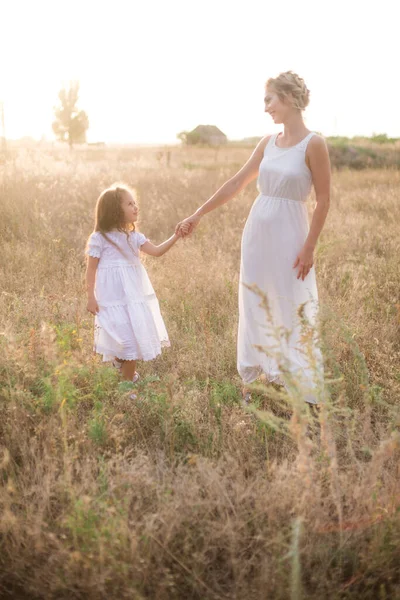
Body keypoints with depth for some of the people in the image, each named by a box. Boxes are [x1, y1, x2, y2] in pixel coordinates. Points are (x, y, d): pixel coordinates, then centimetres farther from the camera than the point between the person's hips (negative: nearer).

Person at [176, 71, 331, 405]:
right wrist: (198, 215, 11)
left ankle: (304, 393, 16)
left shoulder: (314, 144, -11)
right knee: (256, 309, 12)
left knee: (293, 313, 1)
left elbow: (324, 199, -10)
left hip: (289, 235, -6)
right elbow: (236, 184, 12)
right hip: (257, 233, 6)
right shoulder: (268, 143, 7)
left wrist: (309, 248, -14)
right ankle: (254, 382, 26)